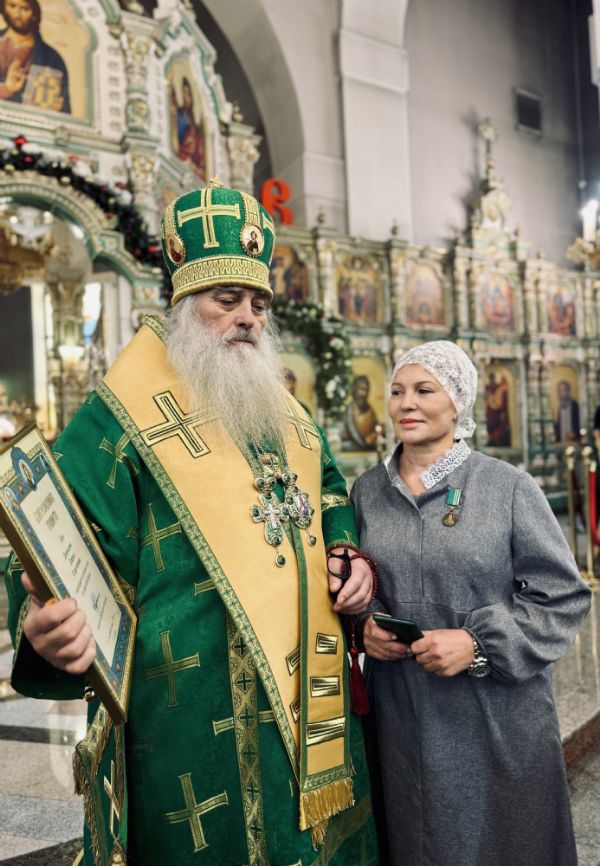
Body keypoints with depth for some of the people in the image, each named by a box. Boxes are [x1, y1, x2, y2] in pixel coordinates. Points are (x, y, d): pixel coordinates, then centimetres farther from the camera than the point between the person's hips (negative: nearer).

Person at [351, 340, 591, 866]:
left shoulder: (509, 487, -9)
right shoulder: (368, 491, 2)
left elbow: (564, 597, -8)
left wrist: (479, 643, -19)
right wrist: (365, 623, -7)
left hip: (500, 721, -2)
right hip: (403, 719, 3)